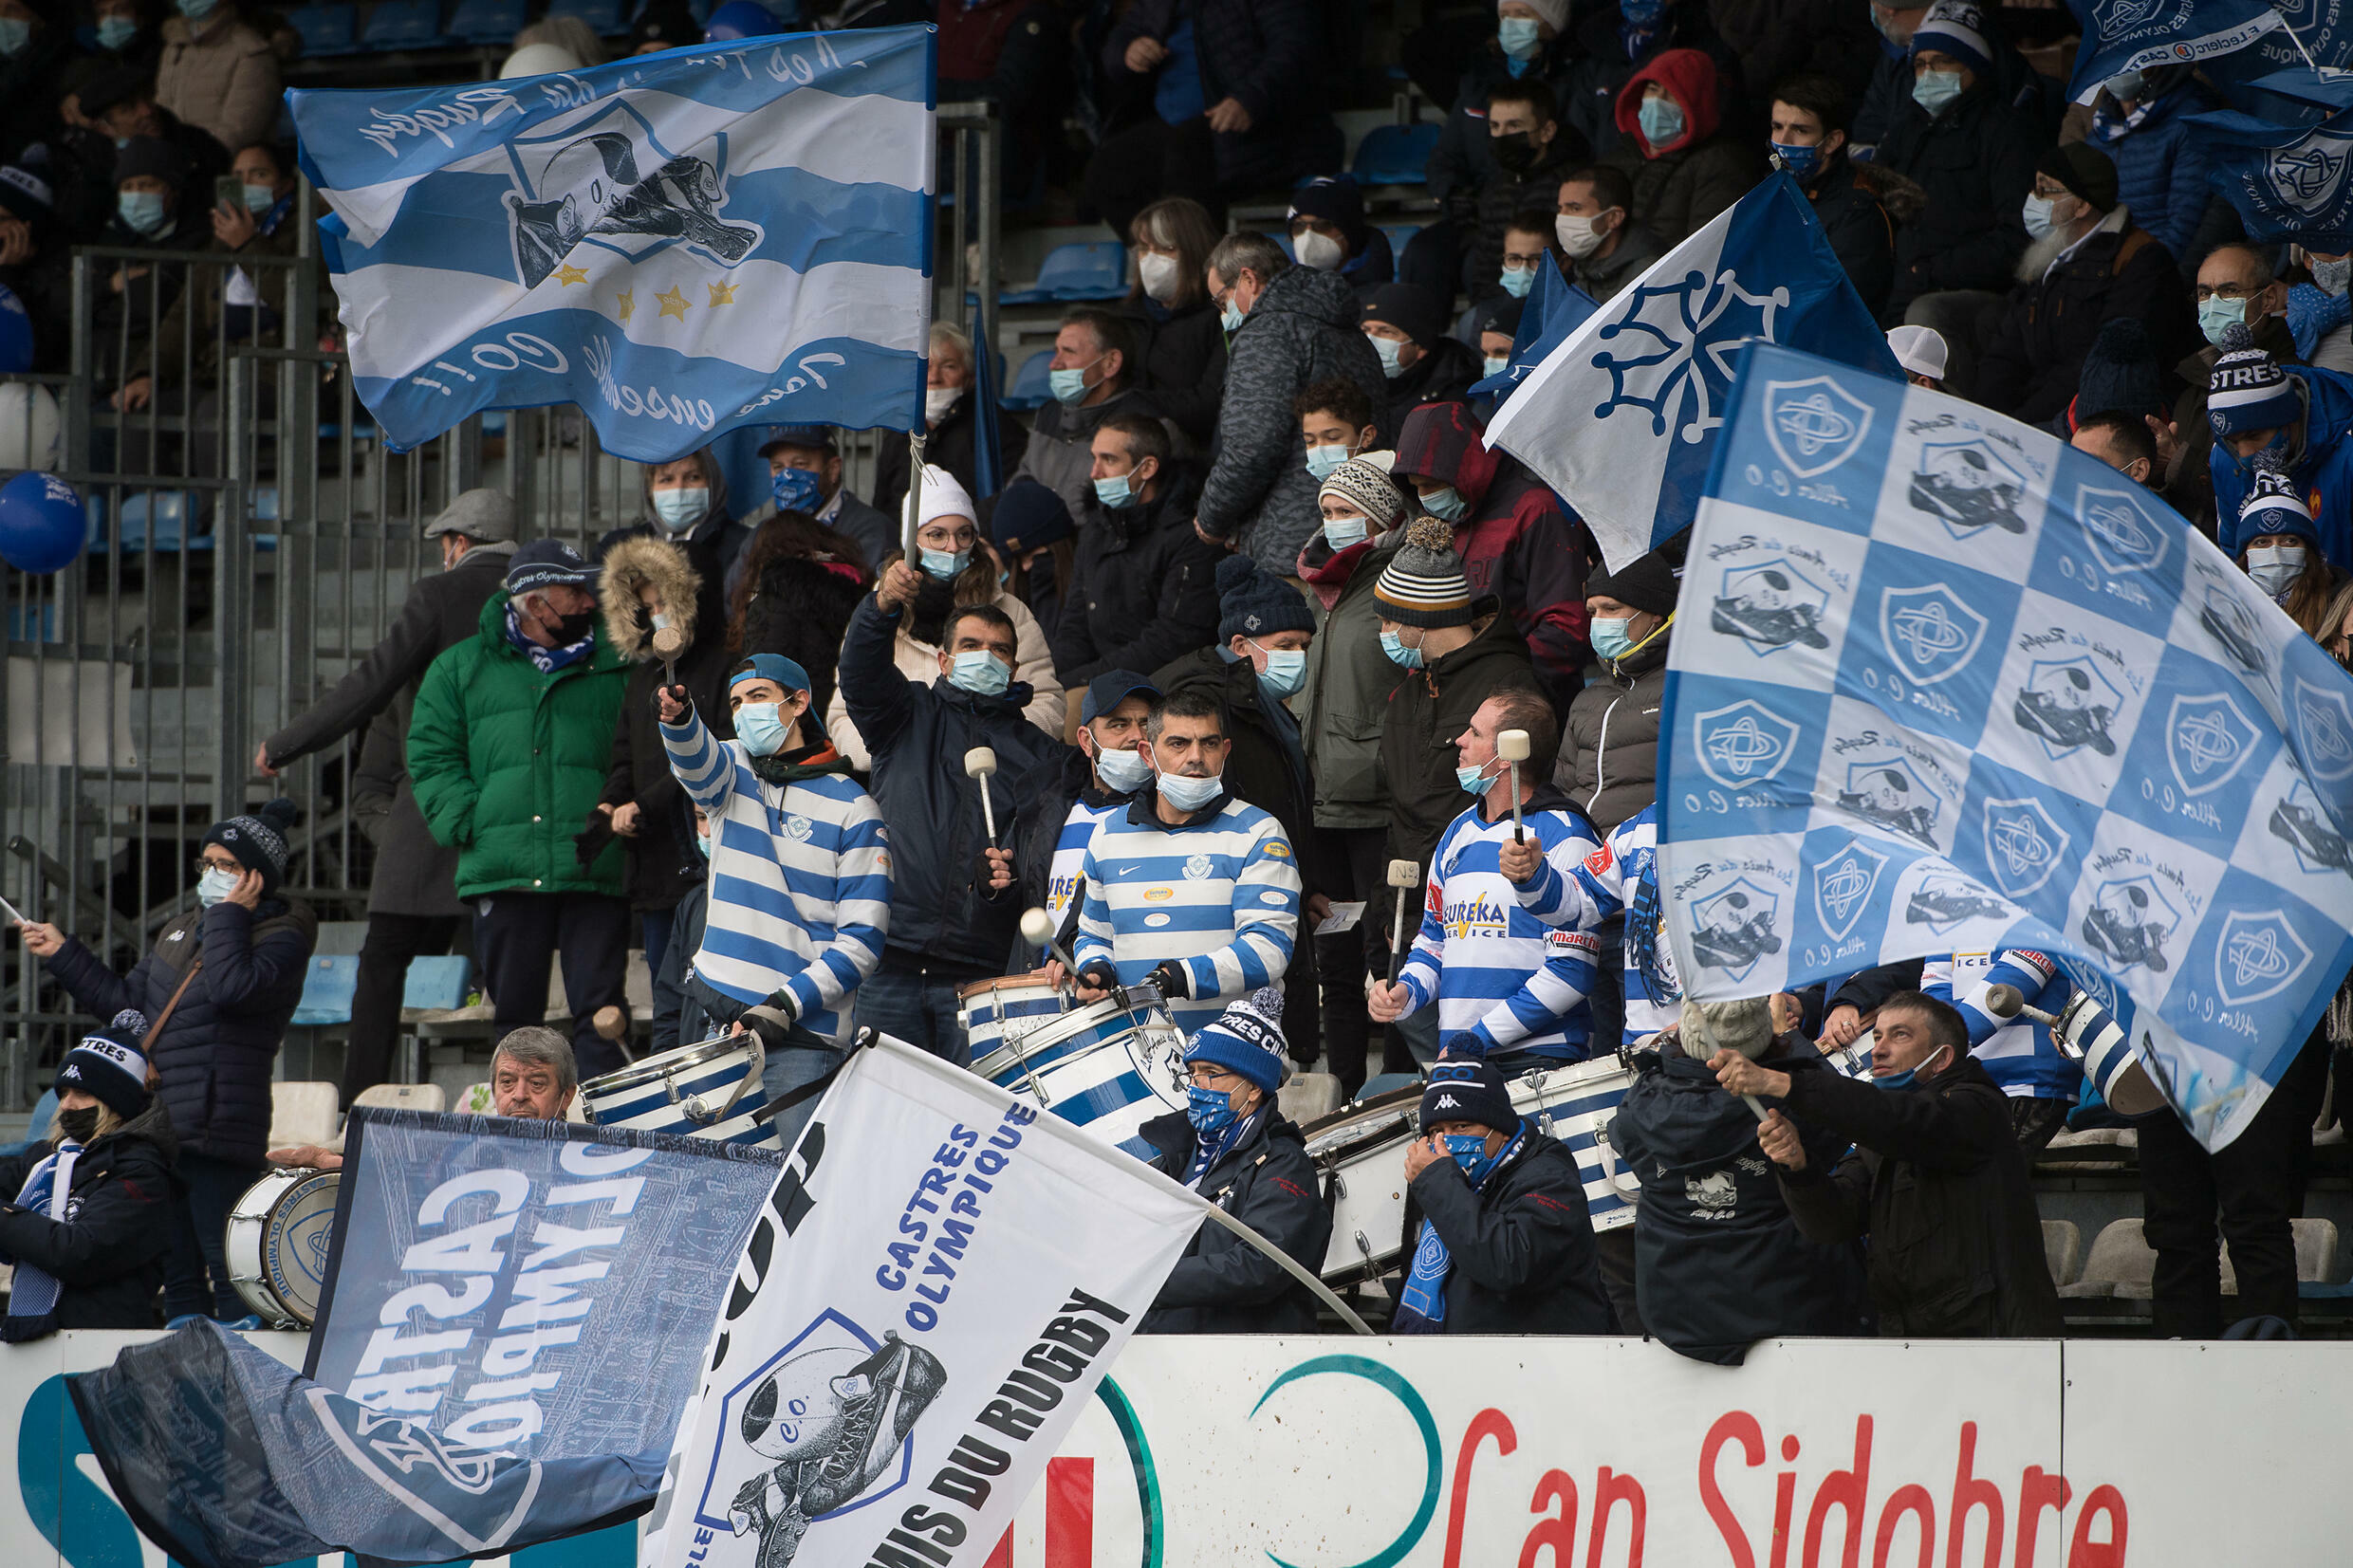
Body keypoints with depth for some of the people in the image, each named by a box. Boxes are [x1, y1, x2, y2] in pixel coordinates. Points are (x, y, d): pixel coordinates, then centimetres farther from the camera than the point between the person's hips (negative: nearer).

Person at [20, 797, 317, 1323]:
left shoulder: (281, 938, -4)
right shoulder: (178, 933, 20)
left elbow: (234, 986, -24)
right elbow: (126, 1000, 27)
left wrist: (230, 914, -12)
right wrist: (62, 955, 27)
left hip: (217, 1135, -8)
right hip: (159, 1130, 8)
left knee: (230, 1274, -13)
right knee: (178, 1278, 12)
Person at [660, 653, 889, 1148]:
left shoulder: (851, 808, -1)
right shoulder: (732, 770, 12)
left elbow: (862, 940, -5)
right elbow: (698, 759, -14)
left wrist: (785, 1005, -15)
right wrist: (678, 717, -38)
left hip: (802, 1031, -4)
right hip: (715, 1010, 4)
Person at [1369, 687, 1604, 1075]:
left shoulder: (1563, 836, -5)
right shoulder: (1459, 833, 19)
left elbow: (1571, 970, -10)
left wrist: (1482, 1036, -12)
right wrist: (1405, 992, 7)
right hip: (1456, 1061, 6)